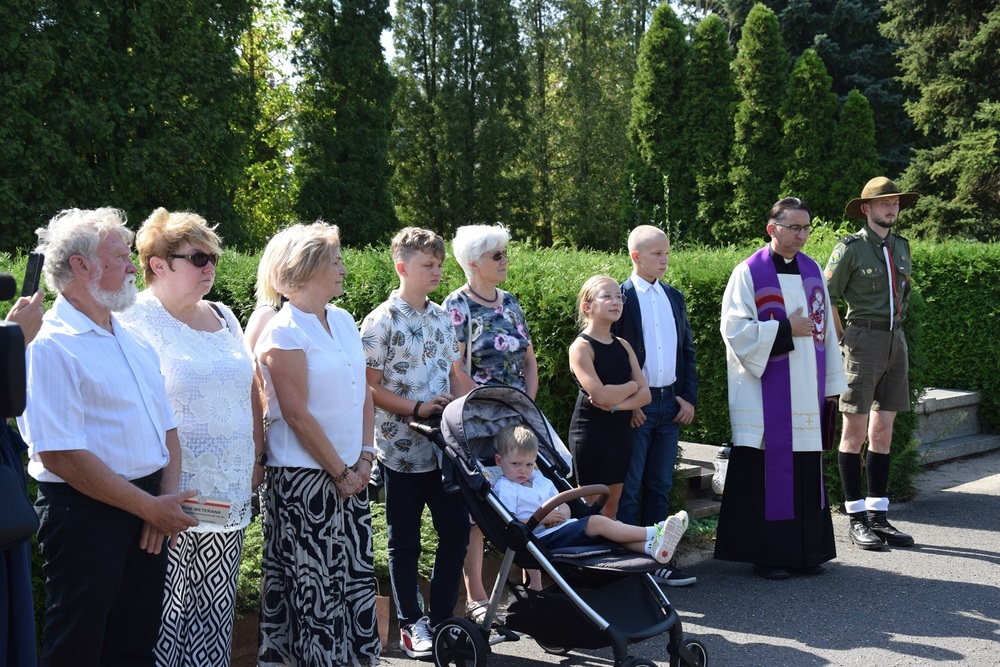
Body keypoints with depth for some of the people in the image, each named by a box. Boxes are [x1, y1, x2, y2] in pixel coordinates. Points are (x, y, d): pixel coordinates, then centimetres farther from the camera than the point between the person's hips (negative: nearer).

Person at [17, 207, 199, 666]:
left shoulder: (135, 340, 13)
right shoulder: (50, 346, -12)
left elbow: (166, 427, 16)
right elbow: (59, 455, -19)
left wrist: (167, 498, -2)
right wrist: (152, 508, -16)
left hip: (148, 509, 7)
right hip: (85, 513, -7)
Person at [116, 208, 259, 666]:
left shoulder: (223, 316, 13)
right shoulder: (135, 322, -9)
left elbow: (248, 390, 20)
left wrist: (254, 458, 15)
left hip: (229, 498, 7)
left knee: (216, 611, 12)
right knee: (164, 613, 0)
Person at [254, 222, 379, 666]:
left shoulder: (344, 321, 9)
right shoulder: (284, 334, -12)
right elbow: (297, 414, -16)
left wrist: (365, 458, 1)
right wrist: (340, 472, -12)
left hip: (349, 474, 7)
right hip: (303, 477, -7)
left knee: (355, 575, 10)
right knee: (313, 583, 1)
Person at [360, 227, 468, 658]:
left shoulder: (441, 317, 8)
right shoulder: (381, 321, -9)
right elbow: (368, 387, -11)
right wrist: (417, 408, -18)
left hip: (445, 445, 5)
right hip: (402, 449, -5)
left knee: (456, 529, 7)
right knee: (405, 542, 7)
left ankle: (440, 618, 21)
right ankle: (410, 625, 20)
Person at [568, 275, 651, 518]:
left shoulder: (623, 346, 10)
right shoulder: (581, 347, -9)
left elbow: (645, 394, 3)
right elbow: (600, 395, -20)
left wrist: (616, 403, -15)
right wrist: (631, 386, -3)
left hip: (621, 431, 7)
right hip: (591, 432, -6)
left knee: (612, 507, 10)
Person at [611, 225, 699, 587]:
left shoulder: (674, 297, 13)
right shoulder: (620, 297, -6)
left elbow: (687, 349, 16)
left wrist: (689, 397, 6)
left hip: (670, 404, 6)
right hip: (634, 406, -6)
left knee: (660, 486, 11)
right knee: (628, 489, 0)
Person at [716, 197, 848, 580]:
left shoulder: (812, 271, 11)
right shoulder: (748, 272, -5)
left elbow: (825, 330, 14)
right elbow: (735, 329, -12)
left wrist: (831, 384, 13)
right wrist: (786, 329, -14)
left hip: (807, 397, 5)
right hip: (766, 398, -5)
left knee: (806, 474, 8)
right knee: (767, 474, -2)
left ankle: (806, 552, 18)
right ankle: (766, 554, 7)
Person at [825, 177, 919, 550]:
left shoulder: (902, 247, 13)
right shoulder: (850, 249, -6)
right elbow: (825, 299, -6)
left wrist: (896, 330, 17)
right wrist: (843, 340, -5)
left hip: (896, 341, 6)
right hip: (864, 342, -6)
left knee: (883, 431, 8)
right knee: (855, 430, -2)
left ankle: (878, 516, 14)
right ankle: (856, 519, 4)